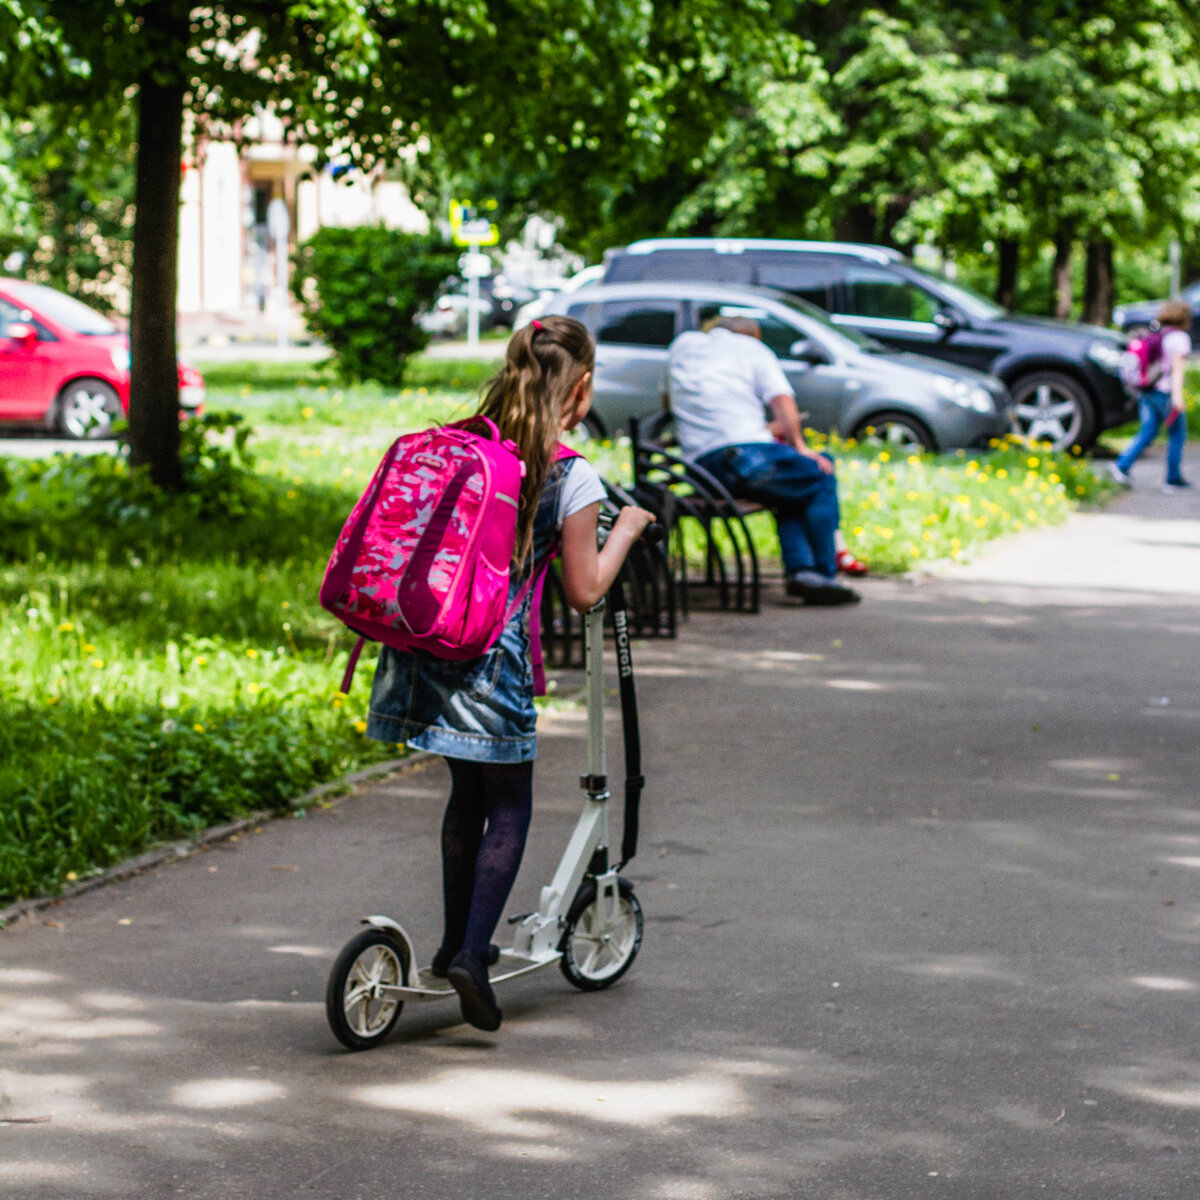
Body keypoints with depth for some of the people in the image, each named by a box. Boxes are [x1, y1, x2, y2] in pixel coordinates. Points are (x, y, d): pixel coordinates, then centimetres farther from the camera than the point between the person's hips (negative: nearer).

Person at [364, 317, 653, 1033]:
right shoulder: (573, 476, -8)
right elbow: (583, 591, -4)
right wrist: (625, 532, 10)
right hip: (492, 653, -6)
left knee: (468, 794, 21)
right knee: (509, 808, 7)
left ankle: (457, 942, 29)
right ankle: (472, 954, -5)